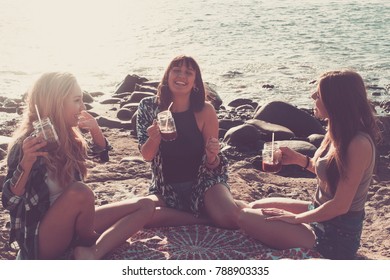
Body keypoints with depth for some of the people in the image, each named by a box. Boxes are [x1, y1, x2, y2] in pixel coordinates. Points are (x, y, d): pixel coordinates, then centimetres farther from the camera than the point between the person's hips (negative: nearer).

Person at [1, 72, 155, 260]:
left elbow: (102, 152, 18)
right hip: (40, 240, -7)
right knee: (79, 191, -35)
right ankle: (91, 241, -5)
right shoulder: (27, 145, -18)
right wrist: (27, 163, -36)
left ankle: (93, 253, -22)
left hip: (72, 225, 7)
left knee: (145, 205, -3)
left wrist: (95, 129, -3)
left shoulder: (68, 135, 0)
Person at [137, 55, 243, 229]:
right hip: (166, 190, 3)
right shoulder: (149, 107, -5)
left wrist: (212, 157, -27)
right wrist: (154, 138, -27)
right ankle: (204, 219, -12)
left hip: (203, 182, -2)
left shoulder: (204, 111, -9)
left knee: (231, 218, -31)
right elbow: (147, 156, -5)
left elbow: (212, 165, -3)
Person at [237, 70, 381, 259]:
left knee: (246, 218, -11)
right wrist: (298, 159, 2)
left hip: (336, 236, -9)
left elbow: (340, 205, -25)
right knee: (256, 207, 16)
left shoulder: (359, 145, -27)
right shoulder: (340, 133, 0)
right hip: (320, 212, 9)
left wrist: (295, 218, -14)